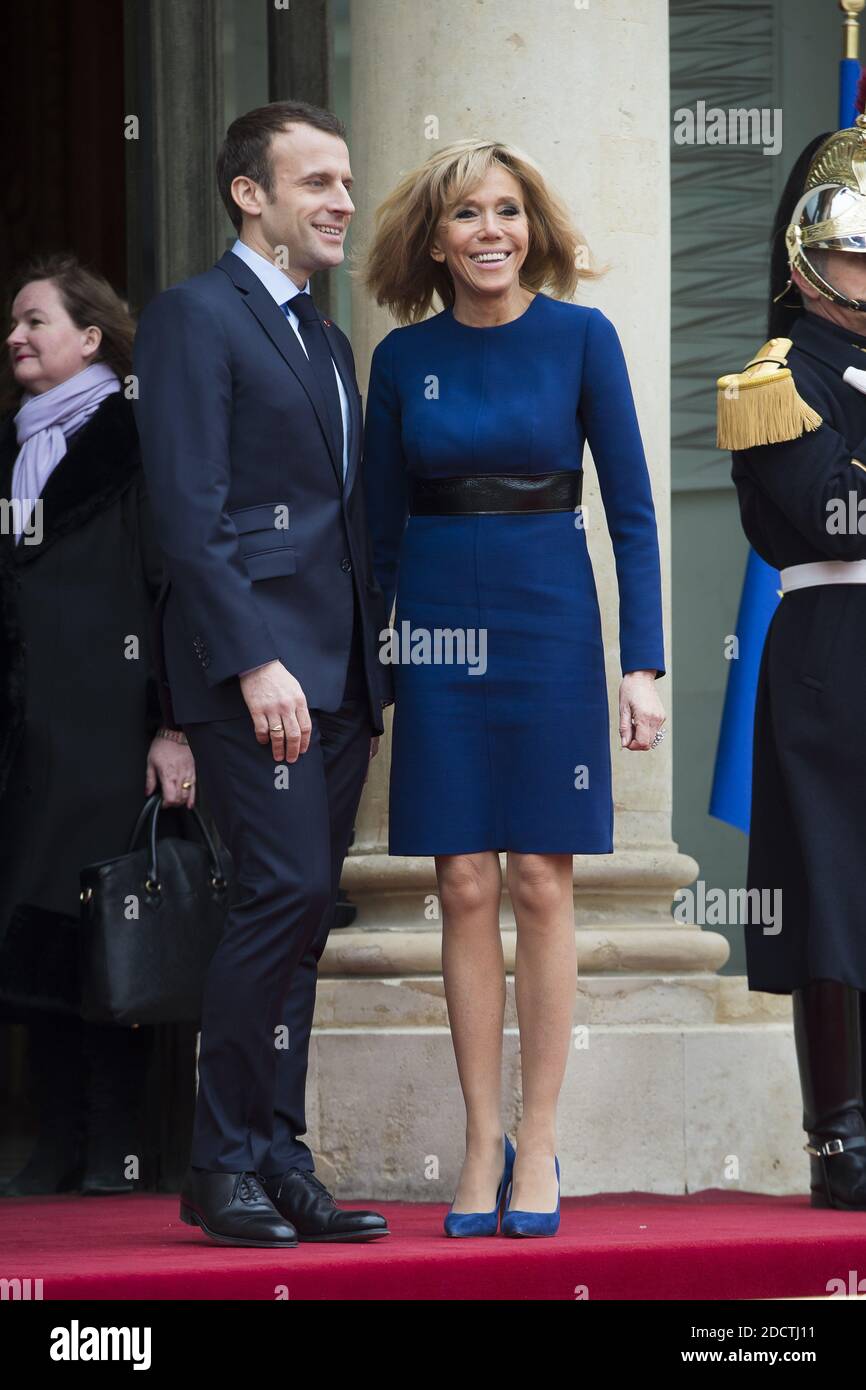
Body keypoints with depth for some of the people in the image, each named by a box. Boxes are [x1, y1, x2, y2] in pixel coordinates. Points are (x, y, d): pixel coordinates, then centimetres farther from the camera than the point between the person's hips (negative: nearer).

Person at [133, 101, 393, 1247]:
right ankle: (226, 1165, -9)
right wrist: (255, 663, -21)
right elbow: (190, 514, -13)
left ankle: (278, 1163, 8)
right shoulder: (194, 318, -4)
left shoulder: (327, 342, 22)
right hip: (253, 666, -8)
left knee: (300, 917, 6)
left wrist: (377, 675, 16)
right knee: (286, 892, -16)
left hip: (336, 675, 8)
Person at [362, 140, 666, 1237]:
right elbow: (381, 528, 10)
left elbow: (631, 509, -2)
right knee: (465, 886, 1)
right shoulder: (404, 358, 4)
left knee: (541, 883, -1)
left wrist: (642, 663, -8)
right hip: (437, 632, 2)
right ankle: (481, 1144, 7)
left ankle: (537, 1147, 6)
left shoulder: (579, 337, -2)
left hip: (550, 622, -2)